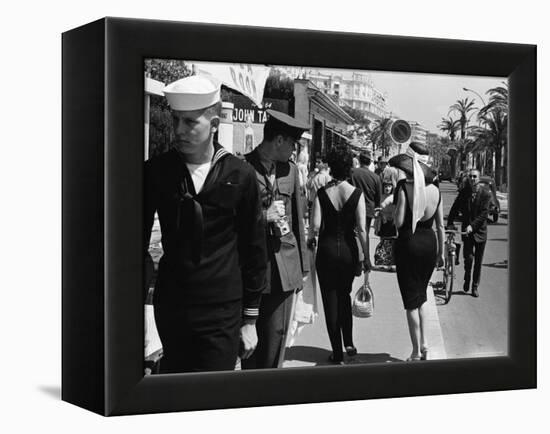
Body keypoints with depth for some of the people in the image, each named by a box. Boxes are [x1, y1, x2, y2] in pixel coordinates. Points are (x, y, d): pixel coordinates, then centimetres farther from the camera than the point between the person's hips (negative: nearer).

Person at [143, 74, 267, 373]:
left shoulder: (240, 176, -2)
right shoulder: (155, 171, 1)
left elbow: (254, 250, 4)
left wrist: (250, 318, 5)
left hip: (222, 314, -2)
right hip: (169, 308, 2)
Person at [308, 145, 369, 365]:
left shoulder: (322, 193, -7)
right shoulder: (356, 193, -7)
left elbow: (315, 226, -12)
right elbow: (361, 229, -9)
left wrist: (310, 239, 10)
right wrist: (366, 257, -2)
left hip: (326, 248, -1)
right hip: (348, 249, 1)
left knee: (330, 299, 8)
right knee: (344, 296, 23)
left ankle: (337, 352, 9)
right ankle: (348, 342, 18)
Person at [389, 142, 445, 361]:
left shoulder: (404, 188, -12)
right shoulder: (435, 190, 2)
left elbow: (399, 222, -17)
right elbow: (440, 226, 7)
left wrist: (391, 208, 2)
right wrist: (441, 252, 16)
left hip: (408, 243, -5)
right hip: (429, 242, 5)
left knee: (411, 299, 5)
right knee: (421, 295, 22)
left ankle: (416, 352, 10)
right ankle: (424, 344, 17)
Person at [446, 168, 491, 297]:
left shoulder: (485, 194, -8)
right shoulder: (464, 192, 1)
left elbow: (484, 214, -13)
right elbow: (455, 208, 3)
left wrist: (472, 226, -22)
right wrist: (450, 223, -9)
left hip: (480, 231, -1)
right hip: (466, 230, 1)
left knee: (478, 261, 6)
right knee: (468, 257, -11)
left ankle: (475, 287, 18)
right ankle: (467, 279, 17)